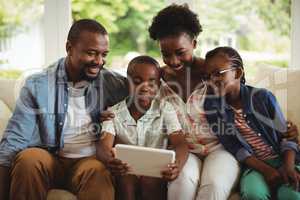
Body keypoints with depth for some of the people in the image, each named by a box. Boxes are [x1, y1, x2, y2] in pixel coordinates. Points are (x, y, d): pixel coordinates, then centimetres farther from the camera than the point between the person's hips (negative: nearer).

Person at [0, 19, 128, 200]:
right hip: (49, 160, 1)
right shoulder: (37, 85, -4)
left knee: (97, 171, -33)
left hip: (91, 160, 0)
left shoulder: (113, 83, 2)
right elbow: (15, 139, -7)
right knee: (28, 159, -31)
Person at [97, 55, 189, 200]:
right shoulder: (114, 113, 0)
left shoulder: (165, 109, 0)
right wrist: (109, 160, -42)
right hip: (126, 171, 0)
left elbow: (180, 143, -11)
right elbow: (104, 146, -15)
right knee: (126, 180, -31)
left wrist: (178, 165, -37)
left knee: (151, 181, -30)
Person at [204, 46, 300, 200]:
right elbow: (233, 147, -5)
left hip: (283, 159, 0)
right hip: (255, 165, 1)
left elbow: (284, 134, 2)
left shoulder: (263, 96, -1)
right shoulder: (214, 107, 0)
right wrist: (265, 170, -16)